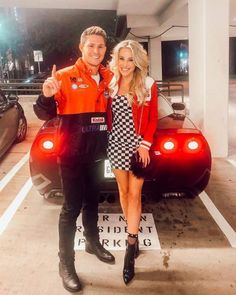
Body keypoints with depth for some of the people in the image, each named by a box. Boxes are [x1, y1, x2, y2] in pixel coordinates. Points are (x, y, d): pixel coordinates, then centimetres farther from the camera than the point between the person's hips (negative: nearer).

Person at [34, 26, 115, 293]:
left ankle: (93, 243, 41)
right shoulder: (65, 76, -11)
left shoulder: (109, 78, 3)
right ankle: (65, 263, 17)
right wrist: (47, 96, -33)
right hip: (72, 153, -5)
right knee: (72, 207, 1)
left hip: (97, 152, 5)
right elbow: (45, 115, -15)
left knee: (92, 201, 20)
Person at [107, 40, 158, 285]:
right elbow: (108, 117, 8)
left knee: (134, 194, 1)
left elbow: (152, 119, -3)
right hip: (116, 145, 3)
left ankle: (130, 248, 8)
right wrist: (108, 137, -3)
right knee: (123, 192, 12)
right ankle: (133, 236, 31)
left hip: (137, 146, -3)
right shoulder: (111, 85, 4)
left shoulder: (148, 85, -5)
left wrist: (145, 144, -11)